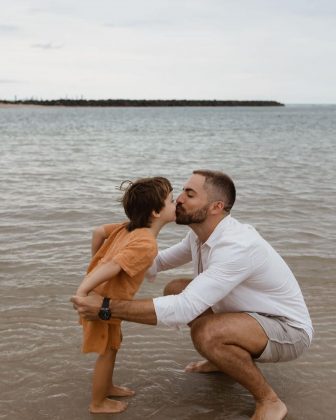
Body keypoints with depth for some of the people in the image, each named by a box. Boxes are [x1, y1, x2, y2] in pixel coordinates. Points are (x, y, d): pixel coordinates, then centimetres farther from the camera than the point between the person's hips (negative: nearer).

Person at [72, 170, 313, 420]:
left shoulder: (237, 246, -34)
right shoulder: (200, 233, -4)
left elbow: (184, 308, -39)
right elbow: (160, 261, 11)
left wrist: (106, 308, -38)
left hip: (288, 330, -9)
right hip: (252, 315, 9)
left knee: (206, 334, -35)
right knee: (175, 290, 7)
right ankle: (225, 358, 23)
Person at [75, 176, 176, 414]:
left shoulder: (127, 228, 2)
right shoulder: (147, 245, -26)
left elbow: (99, 232, 11)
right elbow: (112, 266, -34)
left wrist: (95, 261, 22)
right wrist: (82, 292, -35)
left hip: (102, 295, 9)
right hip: (104, 299, -9)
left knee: (113, 344, 24)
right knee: (107, 351, 6)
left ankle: (107, 387, 42)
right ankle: (98, 403, 22)